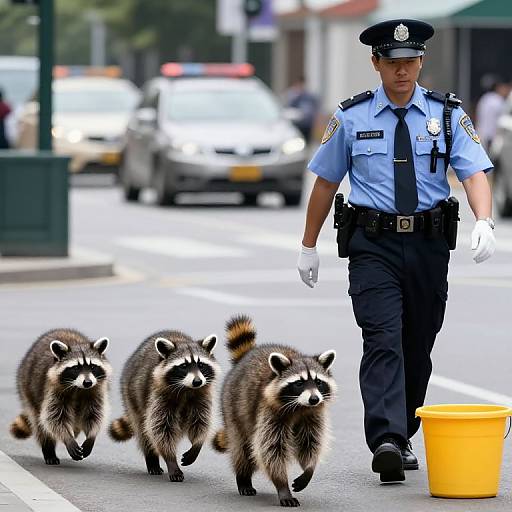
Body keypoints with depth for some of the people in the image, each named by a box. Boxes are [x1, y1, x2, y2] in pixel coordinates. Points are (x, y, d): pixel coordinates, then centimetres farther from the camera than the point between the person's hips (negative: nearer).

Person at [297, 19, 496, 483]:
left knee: (418, 349, 10)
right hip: (374, 245, -2)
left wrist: (484, 223, -25)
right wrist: (309, 246, 12)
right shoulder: (351, 118, 4)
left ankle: (403, 437, 26)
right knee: (383, 341, -16)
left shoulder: (447, 114, 4)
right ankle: (387, 443, -27)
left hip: (429, 245, 2)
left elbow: (475, 173, -6)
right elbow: (325, 182, 11)